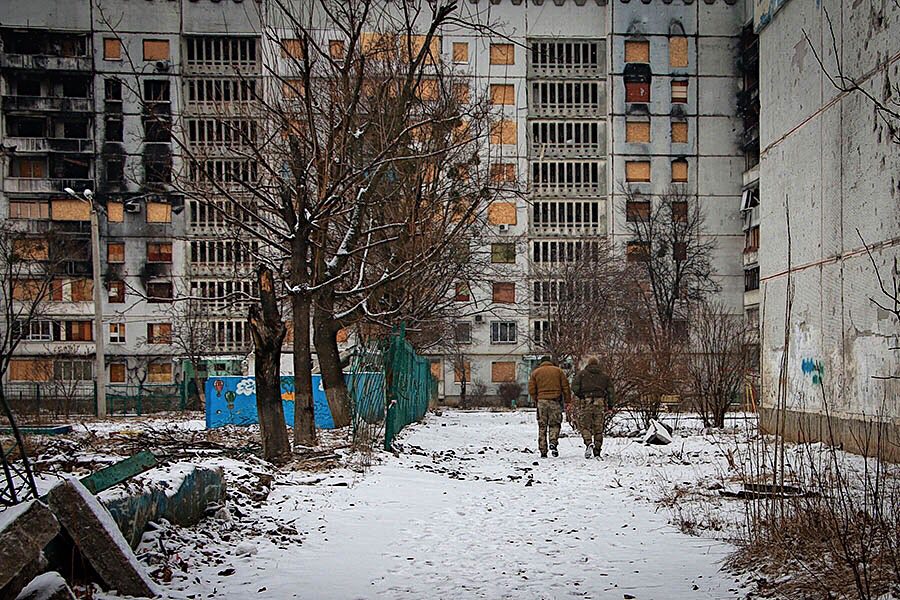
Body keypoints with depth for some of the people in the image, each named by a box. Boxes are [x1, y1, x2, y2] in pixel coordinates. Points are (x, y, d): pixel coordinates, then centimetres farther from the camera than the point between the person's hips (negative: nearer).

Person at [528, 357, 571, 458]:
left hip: (541, 401, 1)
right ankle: (553, 442, -17)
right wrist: (567, 400, 6)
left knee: (542, 426, 6)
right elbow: (565, 386, 4)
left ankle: (543, 451, 4)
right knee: (554, 424, 9)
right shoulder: (558, 370, 8)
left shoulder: (535, 372, 8)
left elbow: (531, 389, 3)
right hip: (555, 401, -1)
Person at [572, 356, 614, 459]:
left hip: (586, 402, -2)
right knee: (598, 429, 7)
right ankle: (597, 452, 6)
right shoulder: (604, 376, 15)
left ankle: (588, 443, -22)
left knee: (585, 426, 3)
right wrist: (610, 406, 11)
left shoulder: (582, 374, 8)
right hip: (600, 402, 2)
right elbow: (610, 390, 7)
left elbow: (574, 387, -4)